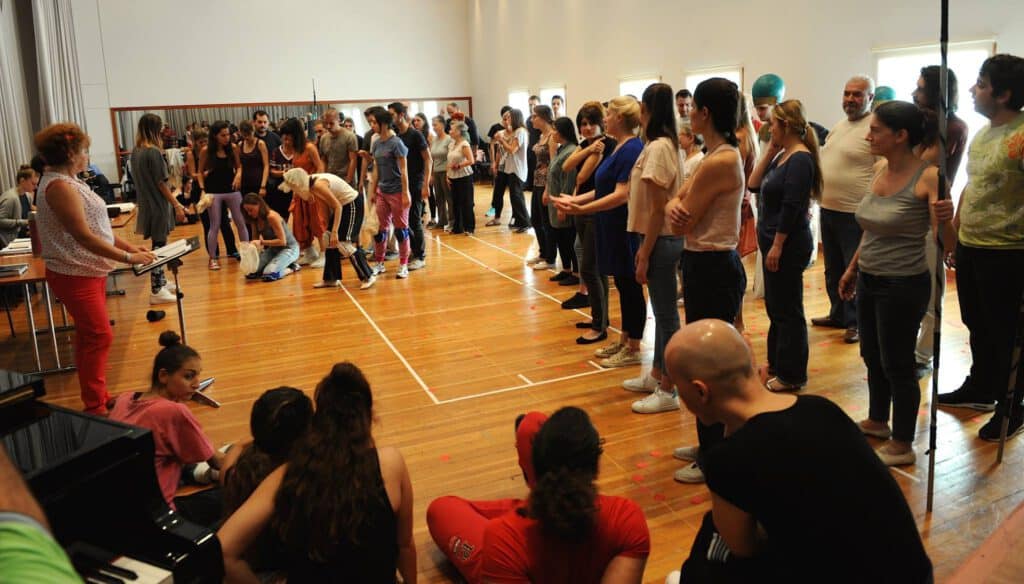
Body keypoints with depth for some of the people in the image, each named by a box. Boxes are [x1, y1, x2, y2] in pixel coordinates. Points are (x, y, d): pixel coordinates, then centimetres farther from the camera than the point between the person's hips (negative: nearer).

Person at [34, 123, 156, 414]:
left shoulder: (68, 182, 12)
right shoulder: (59, 187, -20)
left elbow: (96, 226, 15)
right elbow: (84, 236, -24)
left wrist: (130, 246, 9)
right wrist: (128, 257, -22)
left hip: (88, 271, 10)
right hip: (75, 275, -10)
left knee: (89, 336, 16)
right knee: (99, 336, -5)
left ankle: (97, 399, 28)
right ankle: (95, 408, 5)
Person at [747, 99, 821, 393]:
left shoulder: (801, 159, -17)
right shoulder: (782, 156, 11)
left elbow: (791, 208, -21)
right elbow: (754, 185, 7)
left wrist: (778, 246, -21)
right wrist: (770, 151, 3)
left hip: (788, 245, -10)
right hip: (773, 242, 10)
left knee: (788, 311, 0)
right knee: (774, 306, 19)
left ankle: (792, 375, 10)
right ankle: (776, 363, 32)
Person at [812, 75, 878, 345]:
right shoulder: (838, 127, 14)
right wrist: (818, 194, 19)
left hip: (856, 214, -9)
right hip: (828, 209, 9)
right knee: (833, 269, 19)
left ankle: (856, 322, 15)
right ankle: (838, 315, 34)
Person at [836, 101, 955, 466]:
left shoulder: (927, 177, -18)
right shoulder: (881, 171, 4)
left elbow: (947, 245, -23)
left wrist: (944, 220, -43)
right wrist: (853, 268, 21)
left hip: (903, 285, -8)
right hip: (869, 280, 8)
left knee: (897, 365, 4)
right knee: (872, 356, 20)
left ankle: (902, 446, 21)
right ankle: (877, 422, 41)